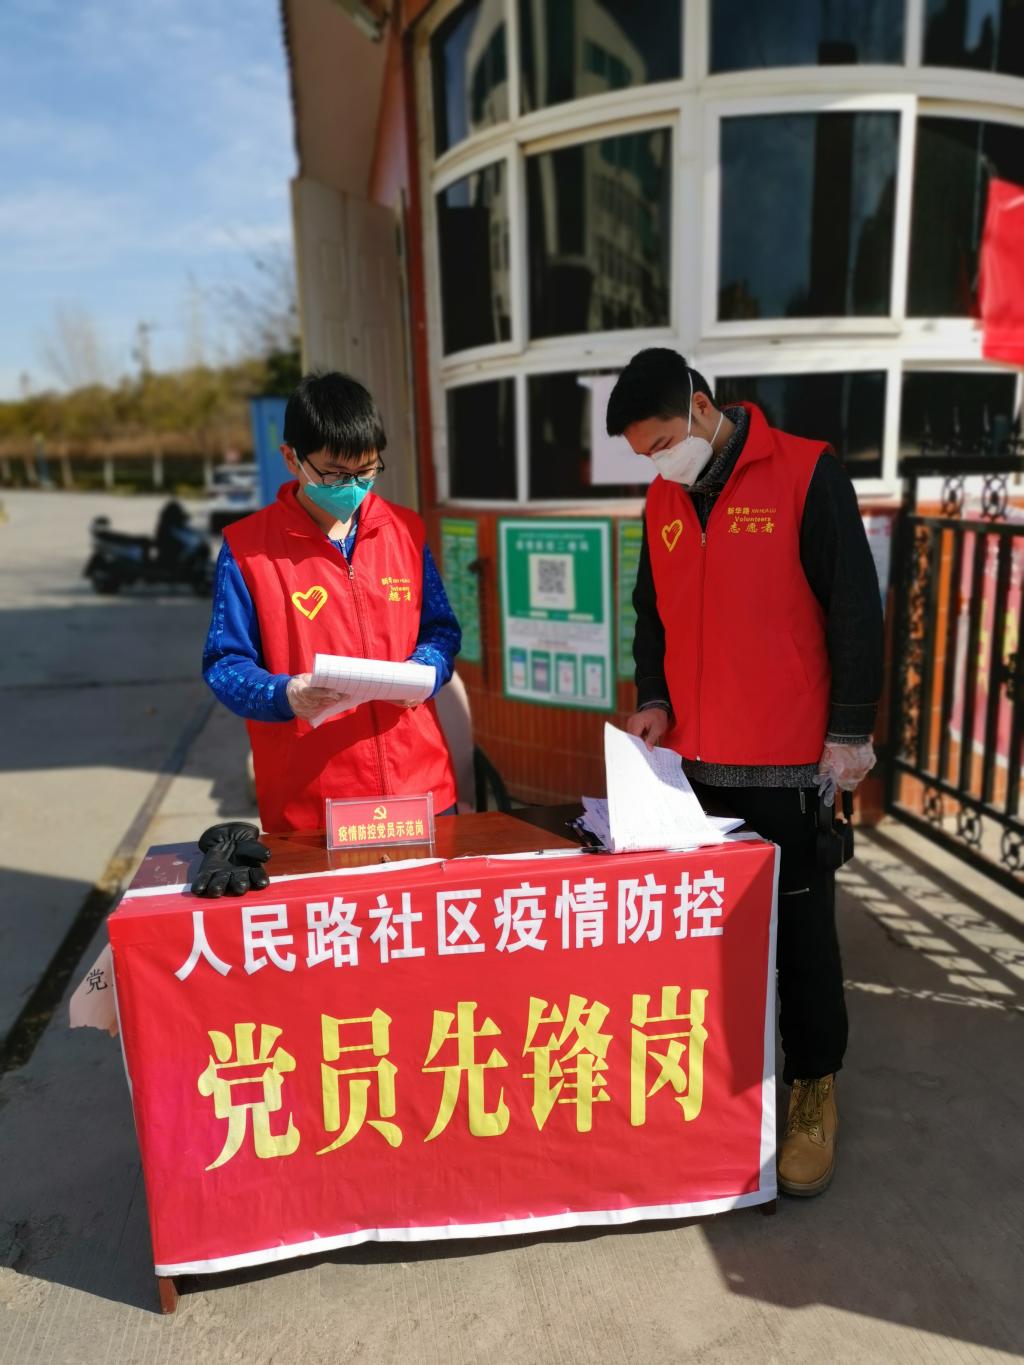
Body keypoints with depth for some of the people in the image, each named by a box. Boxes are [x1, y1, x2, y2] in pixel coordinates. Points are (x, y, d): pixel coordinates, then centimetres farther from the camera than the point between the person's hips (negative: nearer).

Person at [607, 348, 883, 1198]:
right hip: (694, 757, 5)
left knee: (799, 926, 6)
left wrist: (850, 731, -10)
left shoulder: (807, 473, -8)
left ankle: (814, 1088, 25)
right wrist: (654, 699, 2)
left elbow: (855, 607, -8)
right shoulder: (663, 499, 9)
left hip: (788, 760, -5)